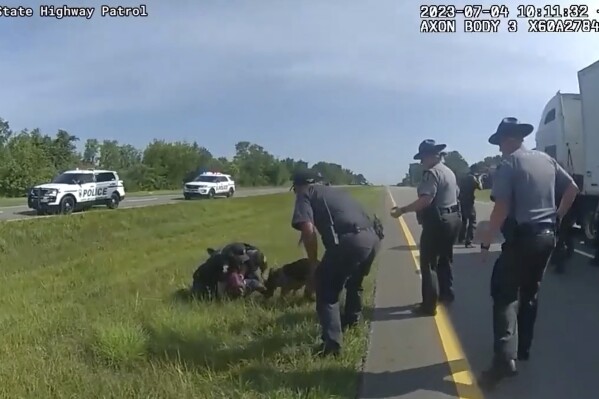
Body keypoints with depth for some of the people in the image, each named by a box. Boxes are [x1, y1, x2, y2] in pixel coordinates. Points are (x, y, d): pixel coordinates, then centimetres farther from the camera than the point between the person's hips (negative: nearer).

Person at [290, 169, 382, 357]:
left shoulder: (305, 195, 12)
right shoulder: (336, 191, 33)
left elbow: (308, 230, -6)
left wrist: (313, 262, 6)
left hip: (350, 241, -8)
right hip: (372, 237, 8)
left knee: (327, 290, 9)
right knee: (354, 280, 33)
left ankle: (332, 342, 3)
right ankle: (352, 318, 53)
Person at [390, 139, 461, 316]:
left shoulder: (432, 173, -19)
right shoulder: (449, 172, 14)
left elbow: (425, 200, -28)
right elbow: (456, 193, 23)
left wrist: (402, 210, -27)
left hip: (437, 223, -10)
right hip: (452, 219, 10)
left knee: (428, 263, -4)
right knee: (444, 259, 22)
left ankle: (429, 305, -2)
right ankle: (446, 293, 35)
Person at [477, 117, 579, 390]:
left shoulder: (509, 164, -12)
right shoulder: (546, 160, 10)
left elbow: (502, 209, -19)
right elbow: (572, 188, 18)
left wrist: (486, 242, -13)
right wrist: (558, 215, 23)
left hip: (522, 238, -7)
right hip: (547, 236, 8)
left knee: (505, 294, -7)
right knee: (530, 293, 18)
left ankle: (505, 358, -19)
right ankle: (522, 349, 28)